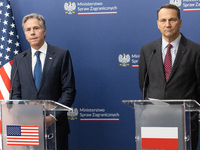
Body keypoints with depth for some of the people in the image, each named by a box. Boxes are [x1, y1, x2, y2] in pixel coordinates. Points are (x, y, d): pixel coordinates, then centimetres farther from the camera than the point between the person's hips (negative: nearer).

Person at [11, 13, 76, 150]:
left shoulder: (61, 55, 1)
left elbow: (69, 91, -3)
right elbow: (16, 94, 9)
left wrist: (53, 117, -13)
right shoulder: (19, 60, 11)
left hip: (55, 125, -2)